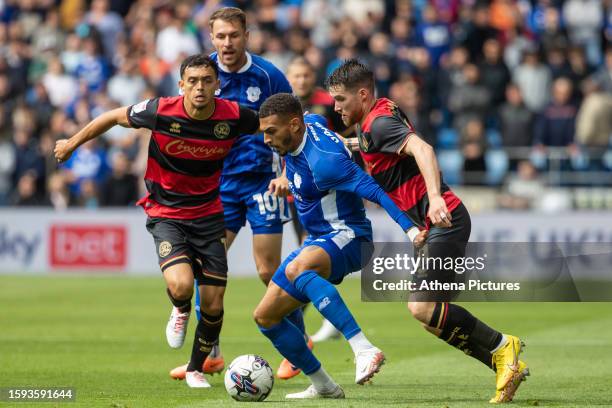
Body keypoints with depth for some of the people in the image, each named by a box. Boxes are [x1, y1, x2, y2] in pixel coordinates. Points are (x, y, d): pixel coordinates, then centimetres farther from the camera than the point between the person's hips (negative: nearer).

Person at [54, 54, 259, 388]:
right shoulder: (161, 112, -19)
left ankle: (196, 369, 28)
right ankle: (180, 312, 12)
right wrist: (72, 144, 10)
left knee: (213, 305, 1)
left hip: (209, 215, 2)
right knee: (181, 286, -28)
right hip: (166, 214, -2)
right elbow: (113, 117, -1)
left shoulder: (234, 116, -15)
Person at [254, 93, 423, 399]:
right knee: (265, 316, 7)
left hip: (346, 238, -10)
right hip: (317, 241, 10)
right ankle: (323, 386, 16)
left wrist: (409, 228, -40)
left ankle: (364, 350, -48)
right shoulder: (309, 123, -2)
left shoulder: (322, 161, -27)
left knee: (296, 269, -42)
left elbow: (373, 190, -33)